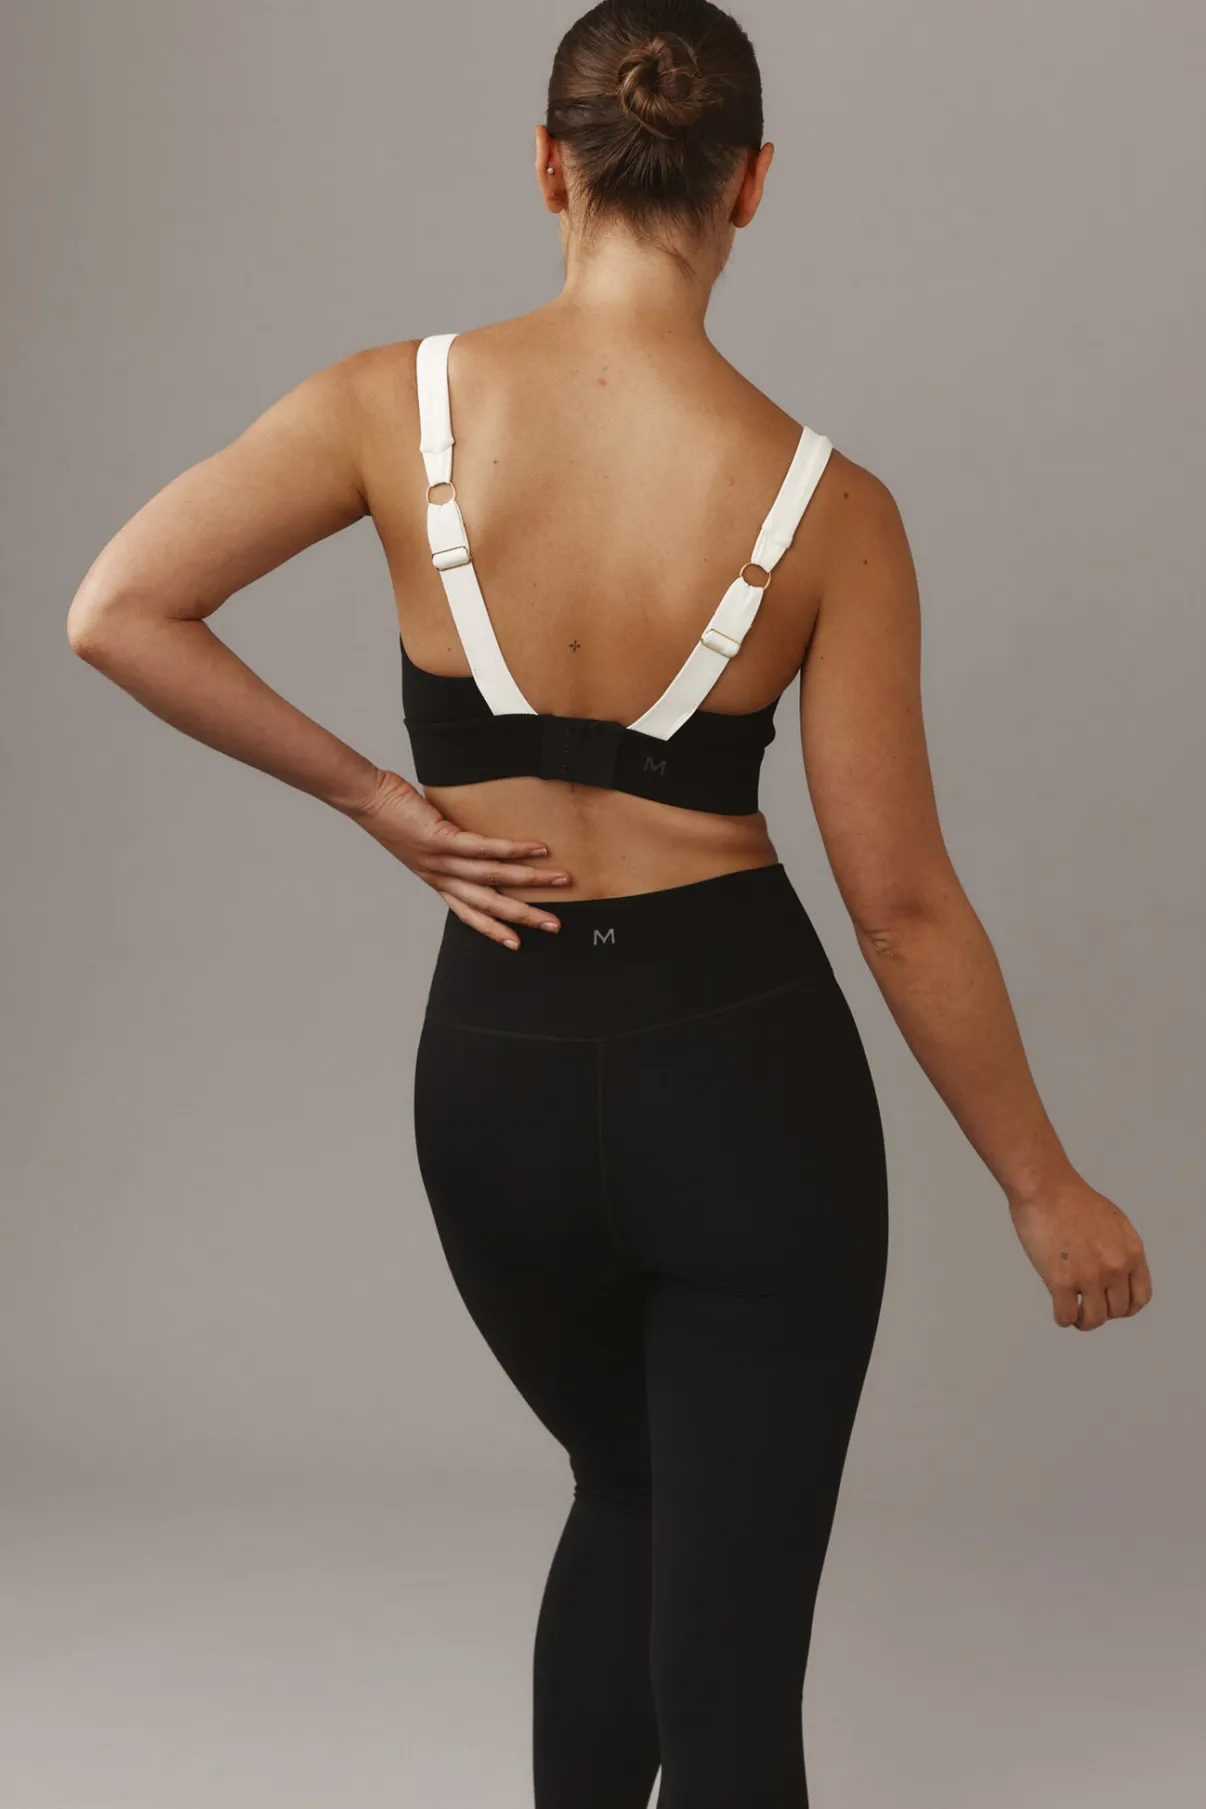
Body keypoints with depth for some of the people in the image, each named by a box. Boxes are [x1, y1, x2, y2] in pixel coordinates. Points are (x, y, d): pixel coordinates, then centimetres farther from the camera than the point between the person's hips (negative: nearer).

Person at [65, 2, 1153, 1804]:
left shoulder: (402, 404, -8)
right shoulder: (824, 505, -11)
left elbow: (118, 613, -6)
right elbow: (902, 901, -8)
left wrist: (378, 802, 0)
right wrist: (1045, 1187, 3)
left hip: (500, 1075, 3)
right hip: (746, 1071, -2)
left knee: (628, 1496, 31)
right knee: (732, 1656, 7)